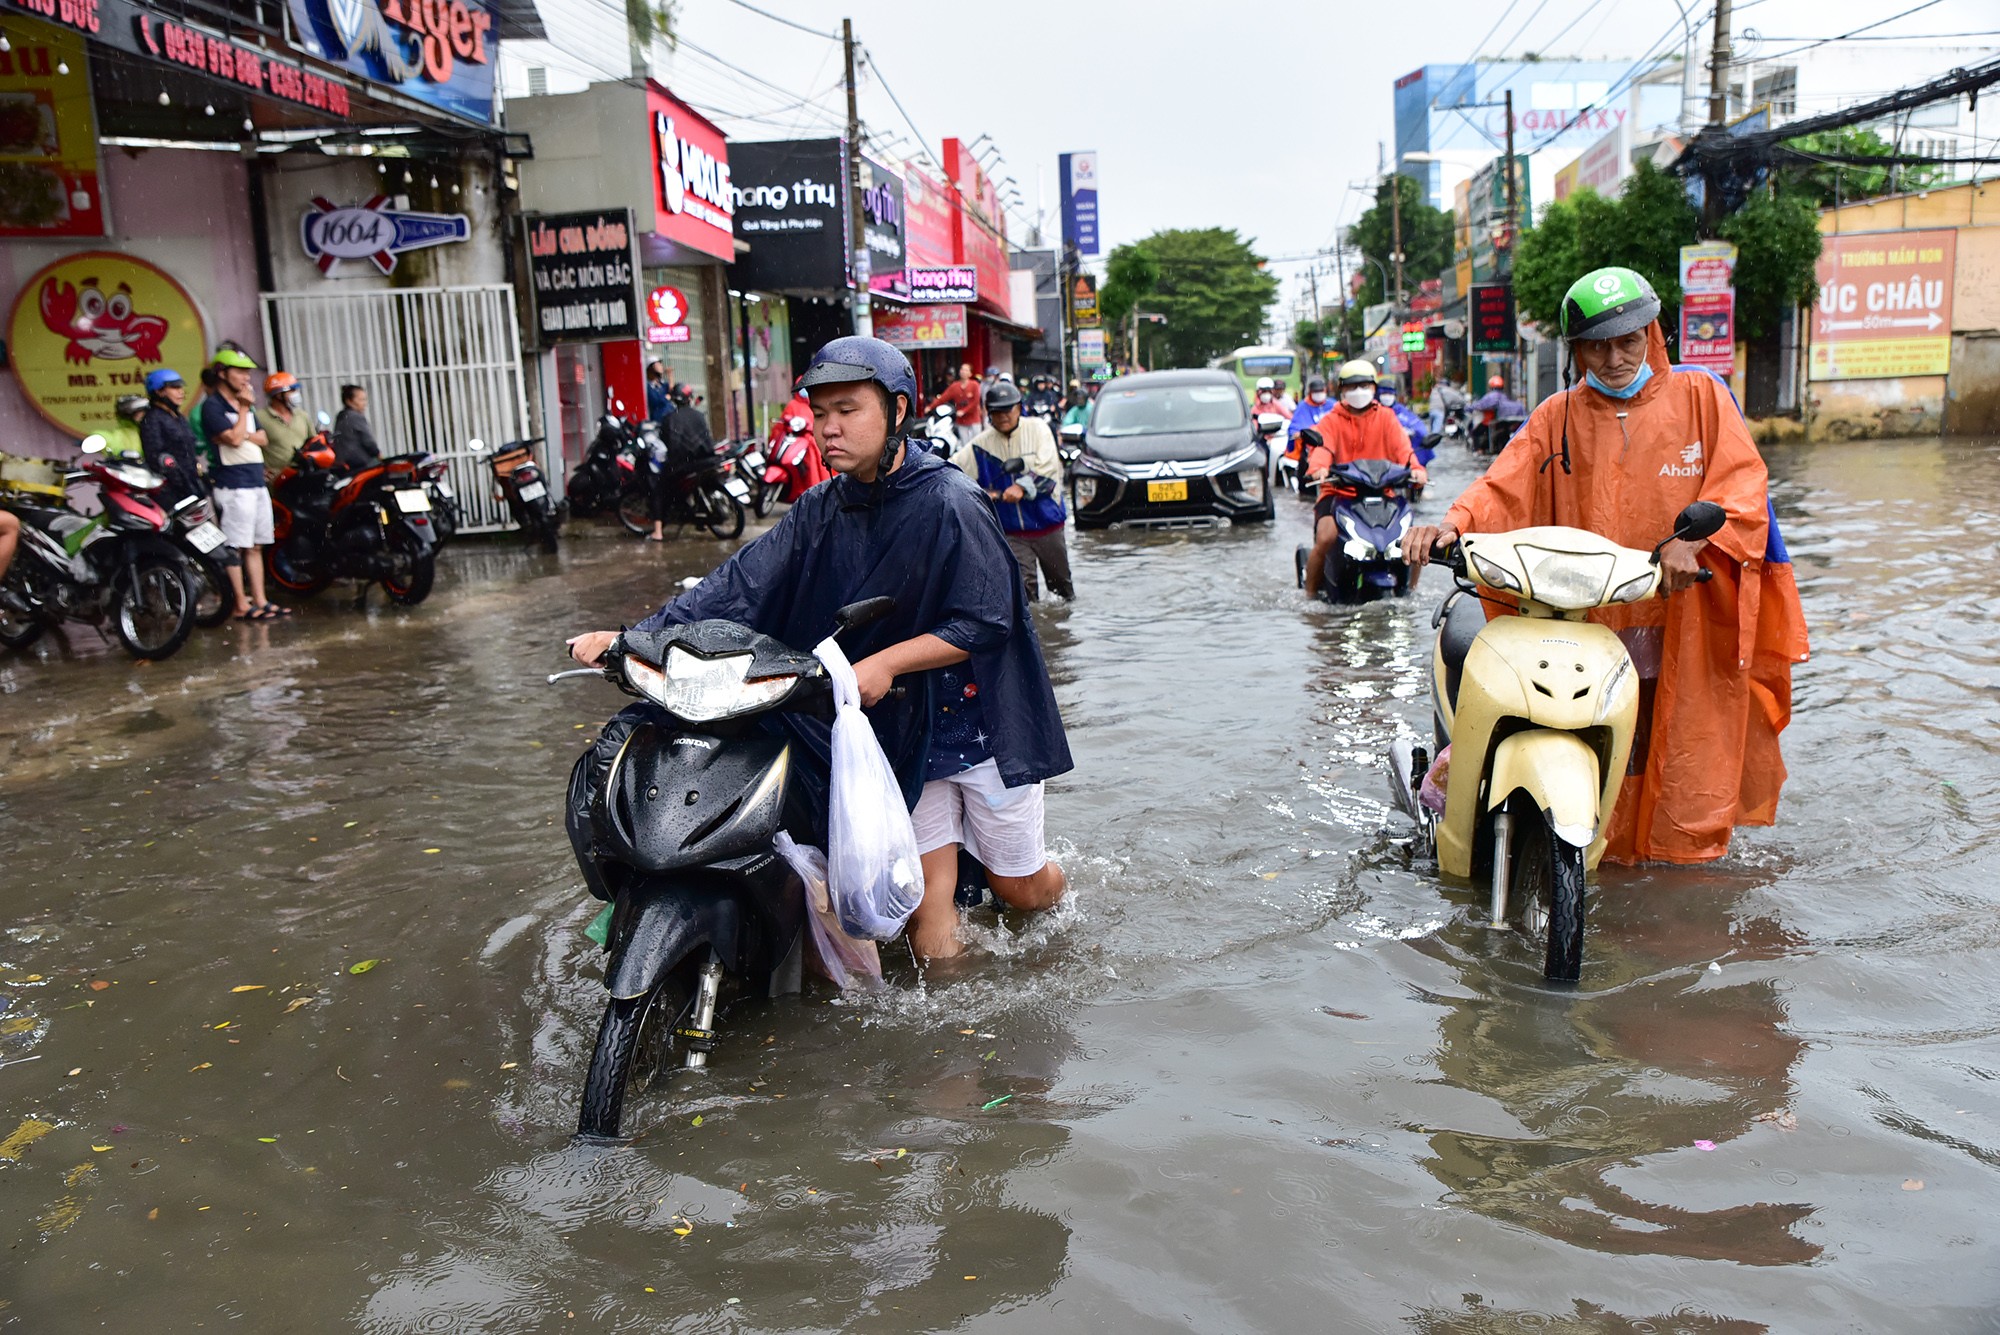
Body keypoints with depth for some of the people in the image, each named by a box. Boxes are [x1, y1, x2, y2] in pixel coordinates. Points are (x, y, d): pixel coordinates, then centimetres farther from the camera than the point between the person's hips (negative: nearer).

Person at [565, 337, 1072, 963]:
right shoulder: (822, 511, 1)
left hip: (981, 718, -4)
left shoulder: (950, 501, -16)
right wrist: (637, 636, -18)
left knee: (1022, 889, 12)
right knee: (930, 933, 1)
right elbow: (743, 582, -8)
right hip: (903, 730, 4)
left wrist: (885, 662, -24)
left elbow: (985, 623, -17)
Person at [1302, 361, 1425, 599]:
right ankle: (1310, 593, -9)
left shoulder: (1385, 417, 15)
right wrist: (1317, 468, -35)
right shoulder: (1331, 421, 9)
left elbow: (1401, 447, -2)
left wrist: (1415, 468, -24)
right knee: (1325, 539, -28)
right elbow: (1322, 446, -11)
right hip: (1338, 492, -2)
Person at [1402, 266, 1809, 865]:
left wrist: (1692, 538, -21)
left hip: (1687, 619, -1)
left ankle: (1687, 850, 23)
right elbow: (1504, 487, -1)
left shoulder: (1699, 395, 5)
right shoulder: (1558, 417, 9)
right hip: (1588, 625, 1)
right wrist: (1453, 523, -22)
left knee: (1687, 755, 6)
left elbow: (1742, 480, -3)